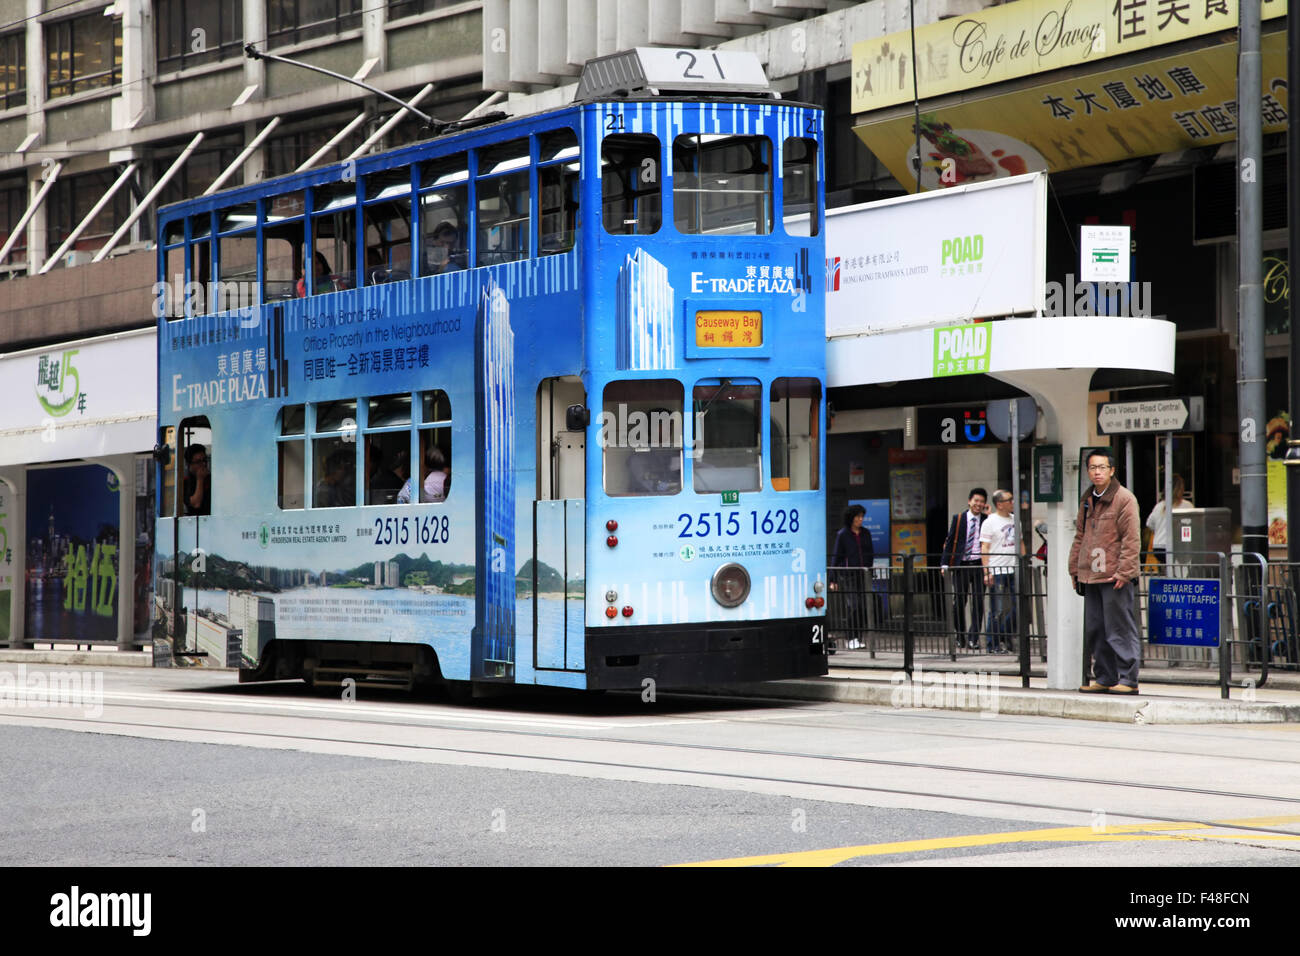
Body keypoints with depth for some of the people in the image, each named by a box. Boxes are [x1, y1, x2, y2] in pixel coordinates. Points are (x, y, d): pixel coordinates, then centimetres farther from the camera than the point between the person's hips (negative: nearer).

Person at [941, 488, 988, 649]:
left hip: (979, 564, 0)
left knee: (978, 602, -3)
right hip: (961, 565, 0)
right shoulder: (958, 519, 7)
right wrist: (945, 563, -3)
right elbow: (950, 542, 5)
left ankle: (974, 638, 2)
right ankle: (960, 637, 17)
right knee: (959, 602, 2)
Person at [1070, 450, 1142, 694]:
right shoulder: (1087, 500, 16)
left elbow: (1132, 539, -11)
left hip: (1115, 576, -8)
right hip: (1091, 577, 8)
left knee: (1120, 630, -6)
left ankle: (1127, 680, -2)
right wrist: (1075, 569, 17)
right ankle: (1104, 678, 17)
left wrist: (1123, 572, -16)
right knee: (1095, 631, 10)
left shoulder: (1124, 498, -7)